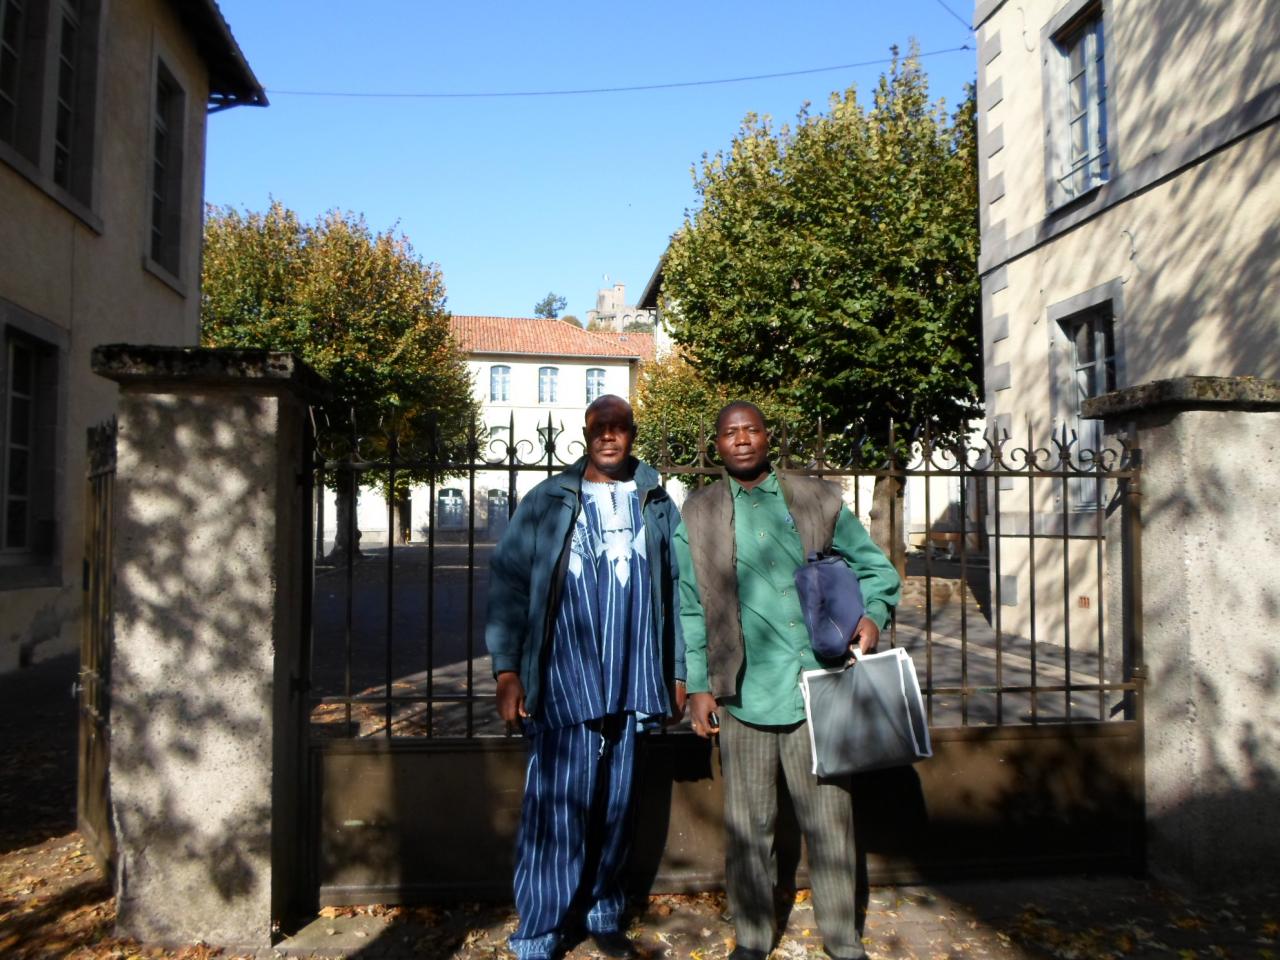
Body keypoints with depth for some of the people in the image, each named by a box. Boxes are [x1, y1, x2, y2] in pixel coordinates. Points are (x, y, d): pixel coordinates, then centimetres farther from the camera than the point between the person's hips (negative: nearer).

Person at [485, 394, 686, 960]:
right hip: (563, 676, -2)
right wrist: (507, 671, -8)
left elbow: (675, 592, 11)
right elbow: (509, 583, -2)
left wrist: (678, 673, 9)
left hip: (631, 678, 3)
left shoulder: (657, 506, 9)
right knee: (557, 803, -2)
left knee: (616, 803, 12)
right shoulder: (547, 501, 2)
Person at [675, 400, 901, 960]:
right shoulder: (697, 515, 6)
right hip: (743, 694, 0)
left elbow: (874, 568, 13)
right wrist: (697, 685, 2)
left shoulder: (820, 501, 7)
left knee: (829, 819, 9)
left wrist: (872, 615, -7)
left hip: (817, 688, 1)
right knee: (748, 826, 10)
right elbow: (690, 609, 6)